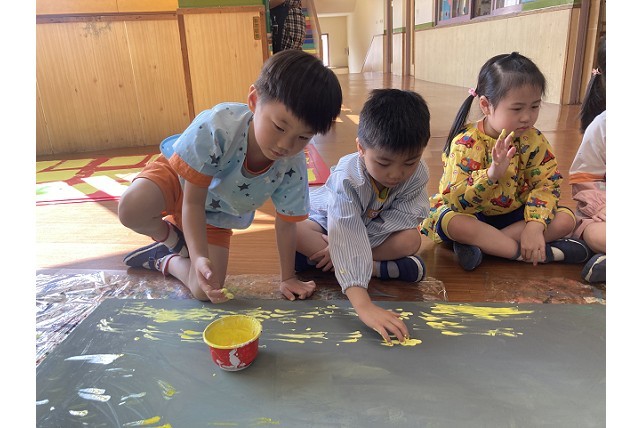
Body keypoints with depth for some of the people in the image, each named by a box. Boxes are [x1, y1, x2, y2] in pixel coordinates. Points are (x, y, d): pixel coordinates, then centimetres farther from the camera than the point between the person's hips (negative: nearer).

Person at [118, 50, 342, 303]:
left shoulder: (293, 168, -29)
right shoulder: (216, 127, -39)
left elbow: (286, 225, -12)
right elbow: (193, 202, -29)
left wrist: (287, 278, -5)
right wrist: (199, 258, -40)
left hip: (216, 216, 2)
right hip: (179, 178, -2)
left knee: (206, 292, -11)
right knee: (132, 209, -36)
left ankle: (165, 261, 20)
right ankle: (171, 237, 0)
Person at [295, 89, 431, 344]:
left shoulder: (417, 174, -26)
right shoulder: (347, 177, -40)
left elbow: (402, 218, -27)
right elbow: (347, 238, -51)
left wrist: (349, 245, -36)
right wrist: (363, 306, -62)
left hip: (374, 230, 2)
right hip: (326, 220, -2)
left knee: (411, 239, -28)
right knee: (293, 232, -34)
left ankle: (315, 260, -24)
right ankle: (384, 268, -28)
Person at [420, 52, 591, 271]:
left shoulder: (534, 140, -7)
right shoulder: (466, 143, -22)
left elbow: (546, 184, -10)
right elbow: (456, 200, -30)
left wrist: (535, 225, -27)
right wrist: (492, 174, -47)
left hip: (513, 214, 5)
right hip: (473, 215, -4)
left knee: (566, 219, -15)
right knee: (452, 222, -37)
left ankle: (483, 244, -25)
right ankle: (545, 253, -27)